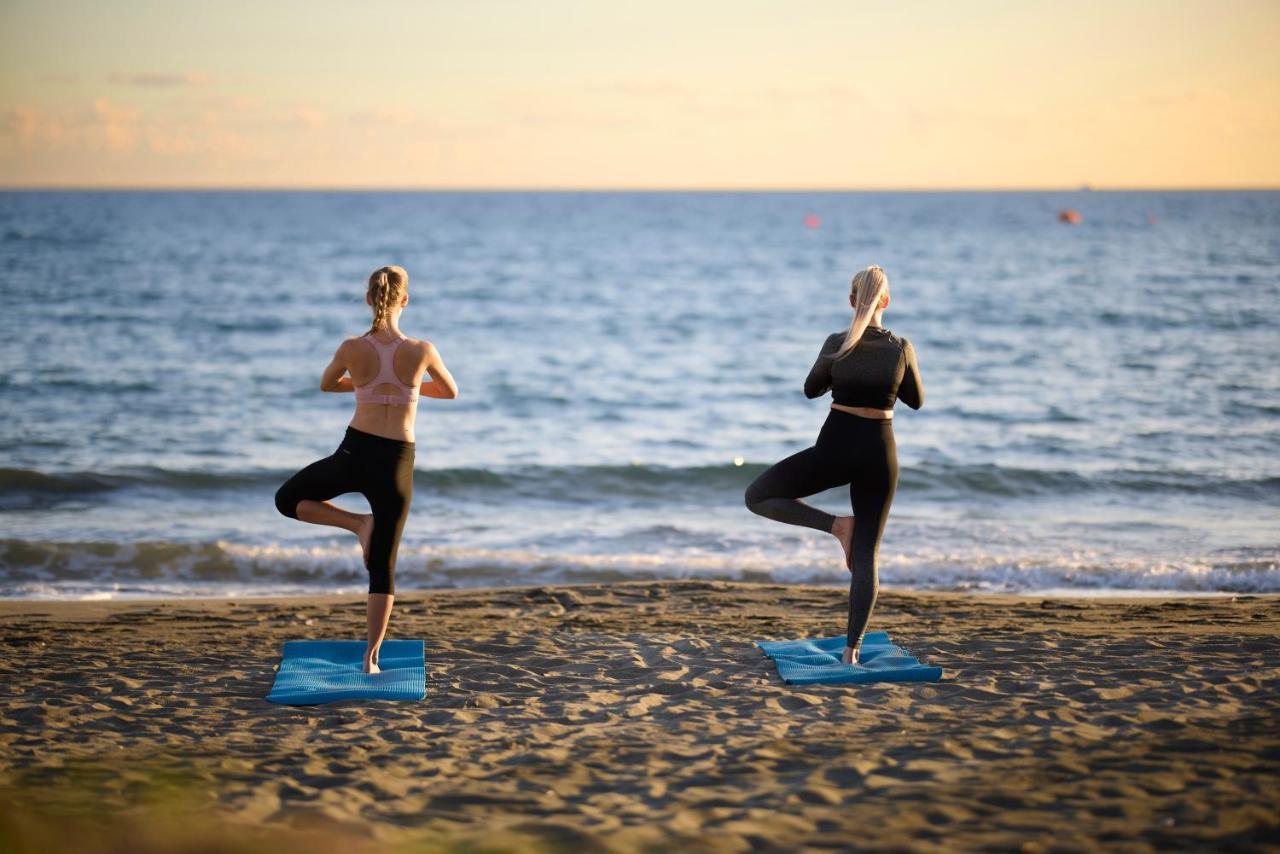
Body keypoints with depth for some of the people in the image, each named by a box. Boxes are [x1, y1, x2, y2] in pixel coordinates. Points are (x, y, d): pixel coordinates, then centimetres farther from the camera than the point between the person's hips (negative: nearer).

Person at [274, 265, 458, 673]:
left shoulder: (352, 348, -7)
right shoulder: (421, 350, -10)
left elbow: (326, 384, 15)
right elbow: (451, 392, 9)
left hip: (355, 453, 0)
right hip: (396, 462, 1)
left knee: (288, 499, 25)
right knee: (383, 566, 10)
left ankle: (358, 522, 4)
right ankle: (371, 655, 10)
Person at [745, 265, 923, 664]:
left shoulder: (837, 343, -7)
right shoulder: (901, 347, -4)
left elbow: (811, 390, 9)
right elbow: (916, 400, 10)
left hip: (835, 448, -2)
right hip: (879, 454, 3)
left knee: (757, 496, 15)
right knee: (867, 555, 9)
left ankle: (835, 524, -1)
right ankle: (852, 648, 5)